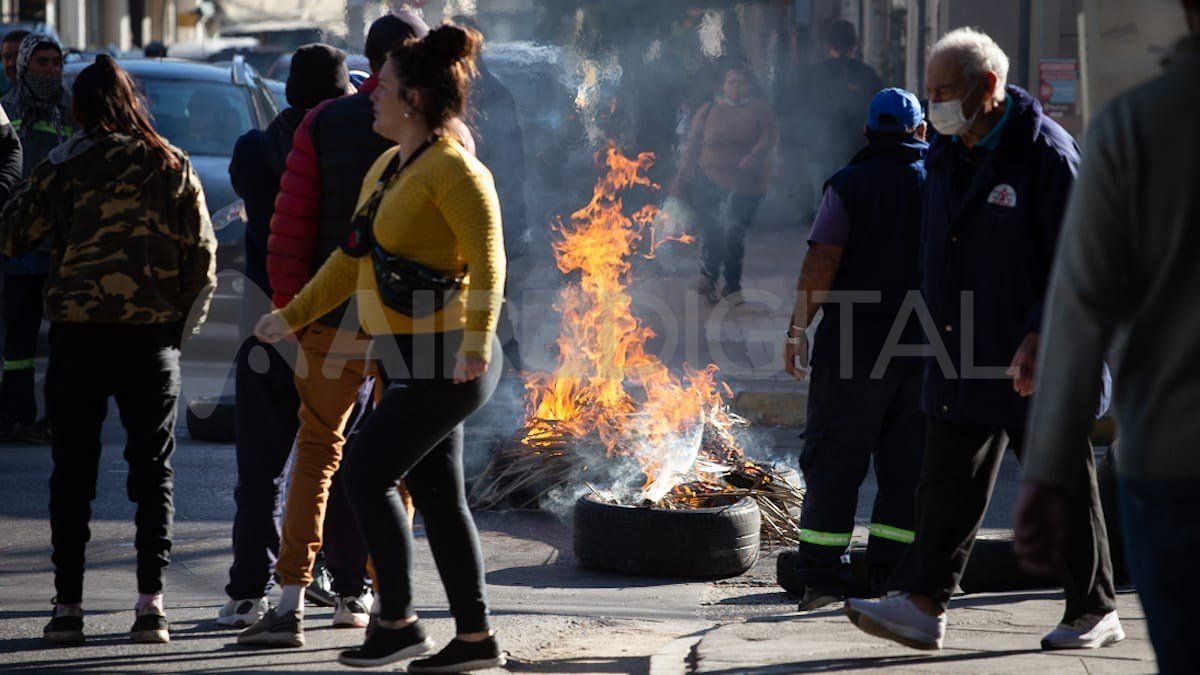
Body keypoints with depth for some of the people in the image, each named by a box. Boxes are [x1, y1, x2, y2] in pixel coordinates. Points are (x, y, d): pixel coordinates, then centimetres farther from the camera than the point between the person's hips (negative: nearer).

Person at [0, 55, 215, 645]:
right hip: (153, 335, 1)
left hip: (78, 334, -1)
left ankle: (68, 605, 5)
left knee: (73, 470, 6)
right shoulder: (172, 167, 3)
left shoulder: (65, 167, -3)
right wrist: (182, 319, 12)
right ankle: (151, 602, -1)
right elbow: (203, 253, 2)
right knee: (152, 469, 6)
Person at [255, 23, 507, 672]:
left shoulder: (455, 171, -14)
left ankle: (397, 622, 0)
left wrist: (476, 343, -32)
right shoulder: (386, 168, 14)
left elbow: (488, 264, -21)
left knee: (367, 472, -9)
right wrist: (292, 315, 25)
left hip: (447, 362, -9)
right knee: (435, 494, 9)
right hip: (411, 358, 9)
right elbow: (352, 258, 23)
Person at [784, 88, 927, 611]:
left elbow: (821, 263, -10)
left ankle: (822, 578, -1)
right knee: (907, 465, 10)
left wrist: (798, 328, -5)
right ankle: (893, 575, 10)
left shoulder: (848, 184, -3)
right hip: (924, 345, 3)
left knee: (834, 460, 2)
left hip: (853, 338, -2)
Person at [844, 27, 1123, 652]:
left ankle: (1094, 612, 14)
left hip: (1037, 362, -7)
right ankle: (922, 605, 0)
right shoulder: (946, 155, 10)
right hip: (964, 355, 7)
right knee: (948, 480, 2)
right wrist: (939, 330, 20)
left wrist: (1040, 335, -23)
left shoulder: (1045, 153, -13)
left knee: (1062, 484, 3)